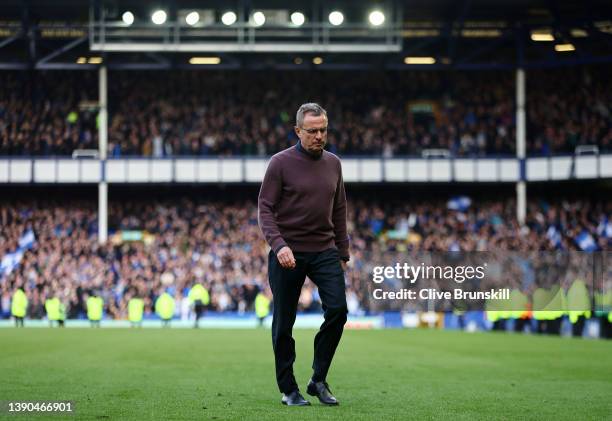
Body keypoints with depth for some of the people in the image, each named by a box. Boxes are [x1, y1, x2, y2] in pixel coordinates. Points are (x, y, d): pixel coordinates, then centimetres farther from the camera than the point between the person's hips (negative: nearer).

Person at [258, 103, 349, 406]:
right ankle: (288, 389, 14)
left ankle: (319, 380, 1)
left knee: (338, 309, -12)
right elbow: (265, 208, -9)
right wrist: (278, 245, -22)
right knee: (284, 324, 2)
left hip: (324, 251, 4)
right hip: (288, 253, -4)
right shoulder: (281, 163, -6)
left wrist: (343, 253, 15)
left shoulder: (333, 163, 9)